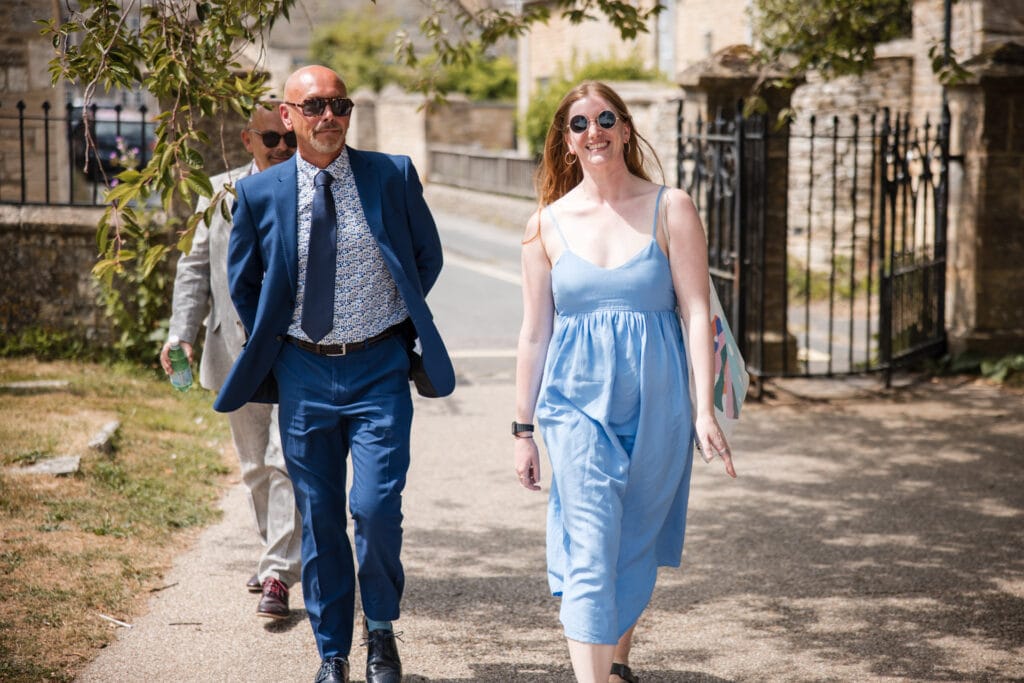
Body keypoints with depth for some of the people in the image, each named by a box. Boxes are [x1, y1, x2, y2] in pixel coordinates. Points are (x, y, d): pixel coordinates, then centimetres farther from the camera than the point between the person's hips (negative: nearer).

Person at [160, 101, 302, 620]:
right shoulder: (219, 192, 8)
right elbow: (195, 266, 12)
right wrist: (182, 333, 0)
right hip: (238, 351, 4)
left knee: (287, 462, -12)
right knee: (255, 467, 14)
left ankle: (278, 577, -8)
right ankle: (278, 554, 31)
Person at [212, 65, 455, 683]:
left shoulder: (393, 175, -3)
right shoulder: (260, 193, 0)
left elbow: (428, 255, 10)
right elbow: (243, 281, 14)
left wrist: (396, 315, 9)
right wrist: (271, 344, 9)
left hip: (380, 369, -1)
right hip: (303, 371, 2)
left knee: (375, 508, -12)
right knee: (318, 518, 7)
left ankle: (381, 631, 15)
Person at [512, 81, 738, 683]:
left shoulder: (671, 210, 0)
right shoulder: (548, 224, 4)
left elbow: (697, 313, -4)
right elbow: (535, 333, 8)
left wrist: (705, 408, -13)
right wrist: (524, 428, 8)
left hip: (655, 404, 0)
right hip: (578, 402, 0)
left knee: (638, 543, 13)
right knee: (590, 545, -12)